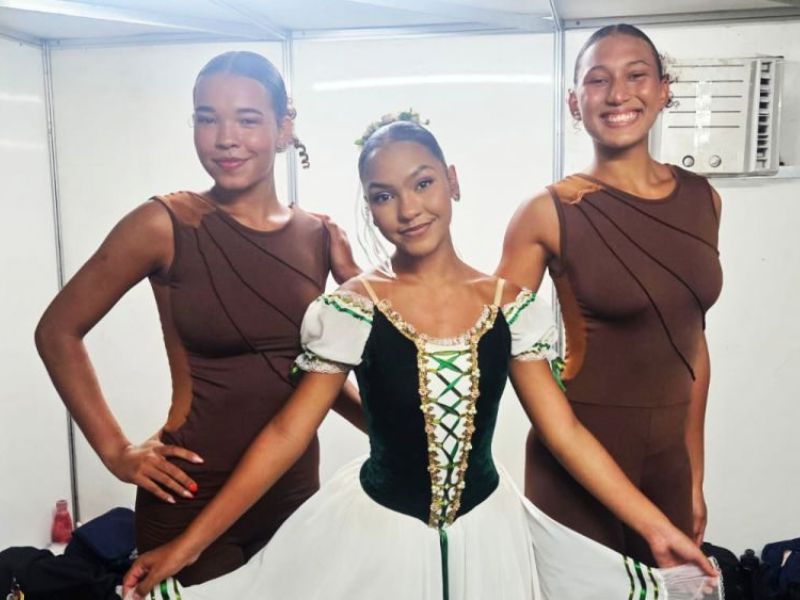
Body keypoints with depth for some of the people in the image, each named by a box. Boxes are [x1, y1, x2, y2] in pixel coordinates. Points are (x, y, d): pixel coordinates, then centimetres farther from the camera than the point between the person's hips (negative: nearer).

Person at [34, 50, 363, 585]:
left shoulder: (322, 237, -1)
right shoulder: (166, 225, -12)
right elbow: (58, 332, -3)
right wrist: (116, 450, -6)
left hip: (297, 488, 4)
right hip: (192, 497, -4)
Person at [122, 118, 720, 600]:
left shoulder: (511, 306, -6)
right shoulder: (349, 311, -12)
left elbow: (565, 432, -2)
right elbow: (286, 435, -9)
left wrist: (657, 527, -3)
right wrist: (185, 546, -11)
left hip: (486, 535, 2)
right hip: (374, 537, -2)